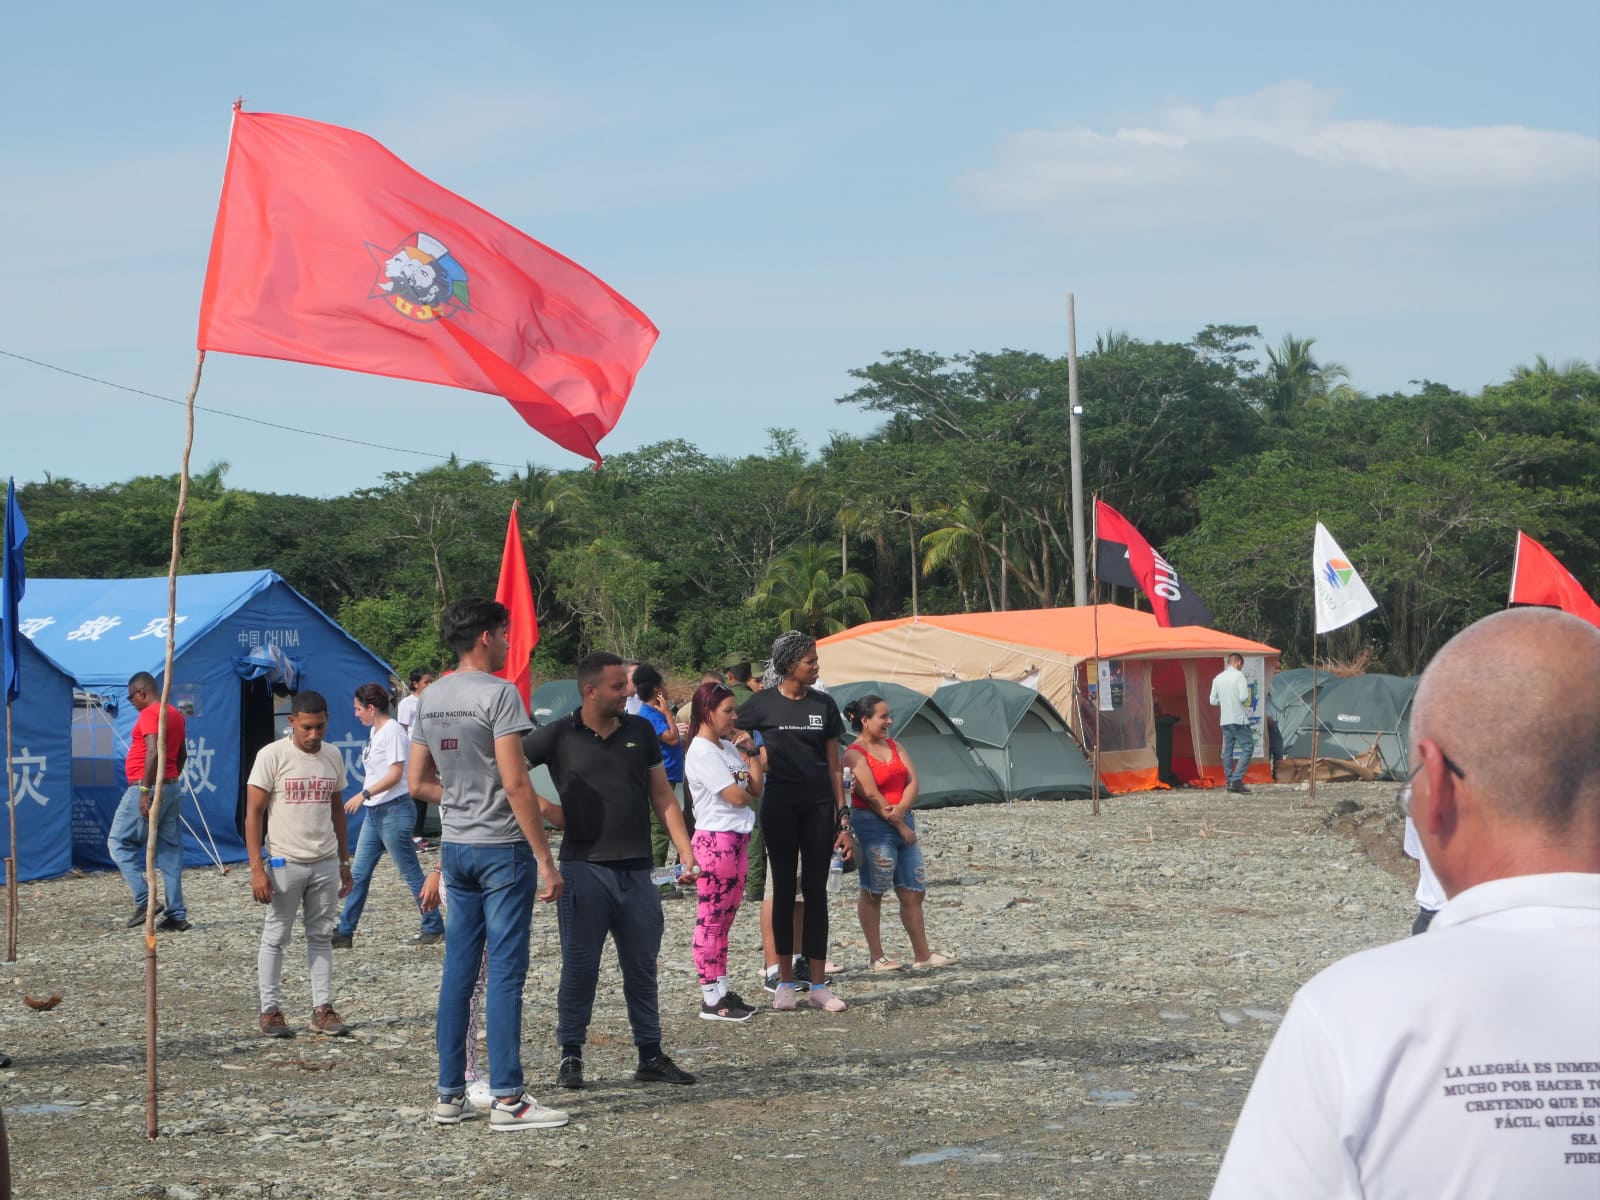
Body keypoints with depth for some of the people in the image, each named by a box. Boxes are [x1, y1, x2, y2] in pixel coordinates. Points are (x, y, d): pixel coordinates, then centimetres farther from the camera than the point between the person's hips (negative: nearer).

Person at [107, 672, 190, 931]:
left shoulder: (149, 714, -12)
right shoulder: (176, 715, 16)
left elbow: (153, 753, -23)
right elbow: (182, 755, 23)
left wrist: (145, 791, -24)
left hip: (146, 789, -9)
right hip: (172, 788, 9)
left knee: (118, 843, 1)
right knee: (170, 851, 8)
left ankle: (145, 900, -10)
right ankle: (176, 915, 5)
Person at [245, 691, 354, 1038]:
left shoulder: (333, 757, 8)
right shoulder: (272, 756, -9)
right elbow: (253, 814, -9)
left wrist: (344, 861, 15)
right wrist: (257, 868, -15)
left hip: (325, 863, 5)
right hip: (285, 863, -5)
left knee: (321, 936, 8)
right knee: (275, 937, 3)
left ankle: (322, 1009, 12)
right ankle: (269, 1010, 9)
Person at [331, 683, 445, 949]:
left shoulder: (392, 731, -14)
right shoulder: (375, 731, 13)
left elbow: (395, 774, -20)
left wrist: (364, 794, -24)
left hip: (393, 810, -10)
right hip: (374, 812, 10)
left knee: (410, 872, -2)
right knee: (358, 874, 9)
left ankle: (434, 928, 7)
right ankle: (344, 933, 13)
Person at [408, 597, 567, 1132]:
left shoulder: (430, 699, 10)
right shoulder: (498, 693, -13)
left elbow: (418, 783, 14)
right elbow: (516, 783, -18)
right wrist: (545, 860, -15)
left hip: (455, 847, 7)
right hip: (502, 847, -7)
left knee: (458, 972, 11)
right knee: (505, 972, -4)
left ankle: (450, 1096, 13)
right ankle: (507, 1099, -4)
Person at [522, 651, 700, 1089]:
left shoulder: (640, 732, 9)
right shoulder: (559, 736, -3)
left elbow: (662, 796, 13)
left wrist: (684, 849, 6)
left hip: (635, 870, 4)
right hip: (584, 868, -3)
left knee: (642, 966, 9)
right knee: (580, 966, 0)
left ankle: (651, 1056, 17)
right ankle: (571, 1056, 10)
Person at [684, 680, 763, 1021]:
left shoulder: (728, 747, 14)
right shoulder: (702, 753, -14)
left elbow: (755, 788, 10)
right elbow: (738, 796, -18)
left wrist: (751, 752, 2)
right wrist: (746, 792, 3)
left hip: (736, 839, 9)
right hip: (715, 839, -9)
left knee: (723, 921, 12)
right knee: (711, 921, -4)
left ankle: (721, 991, 17)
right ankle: (711, 1000, -2)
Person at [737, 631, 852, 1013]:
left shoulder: (824, 705, 6)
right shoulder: (764, 703, -2)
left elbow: (834, 766, 8)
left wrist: (843, 818, 4)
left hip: (819, 805, 2)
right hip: (780, 805, -2)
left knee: (816, 891, 4)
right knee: (784, 890, 4)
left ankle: (818, 985, 7)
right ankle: (785, 984, 10)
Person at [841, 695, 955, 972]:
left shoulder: (894, 746, 14)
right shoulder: (855, 755, -8)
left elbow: (912, 781, 5)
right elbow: (872, 796, -14)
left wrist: (902, 809, -14)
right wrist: (900, 826, -11)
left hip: (903, 822, 8)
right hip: (873, 826, -8)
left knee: (913, 891, 7)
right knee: (873, 892, 1)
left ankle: (922, 955, 12)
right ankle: (876, 957, 8)